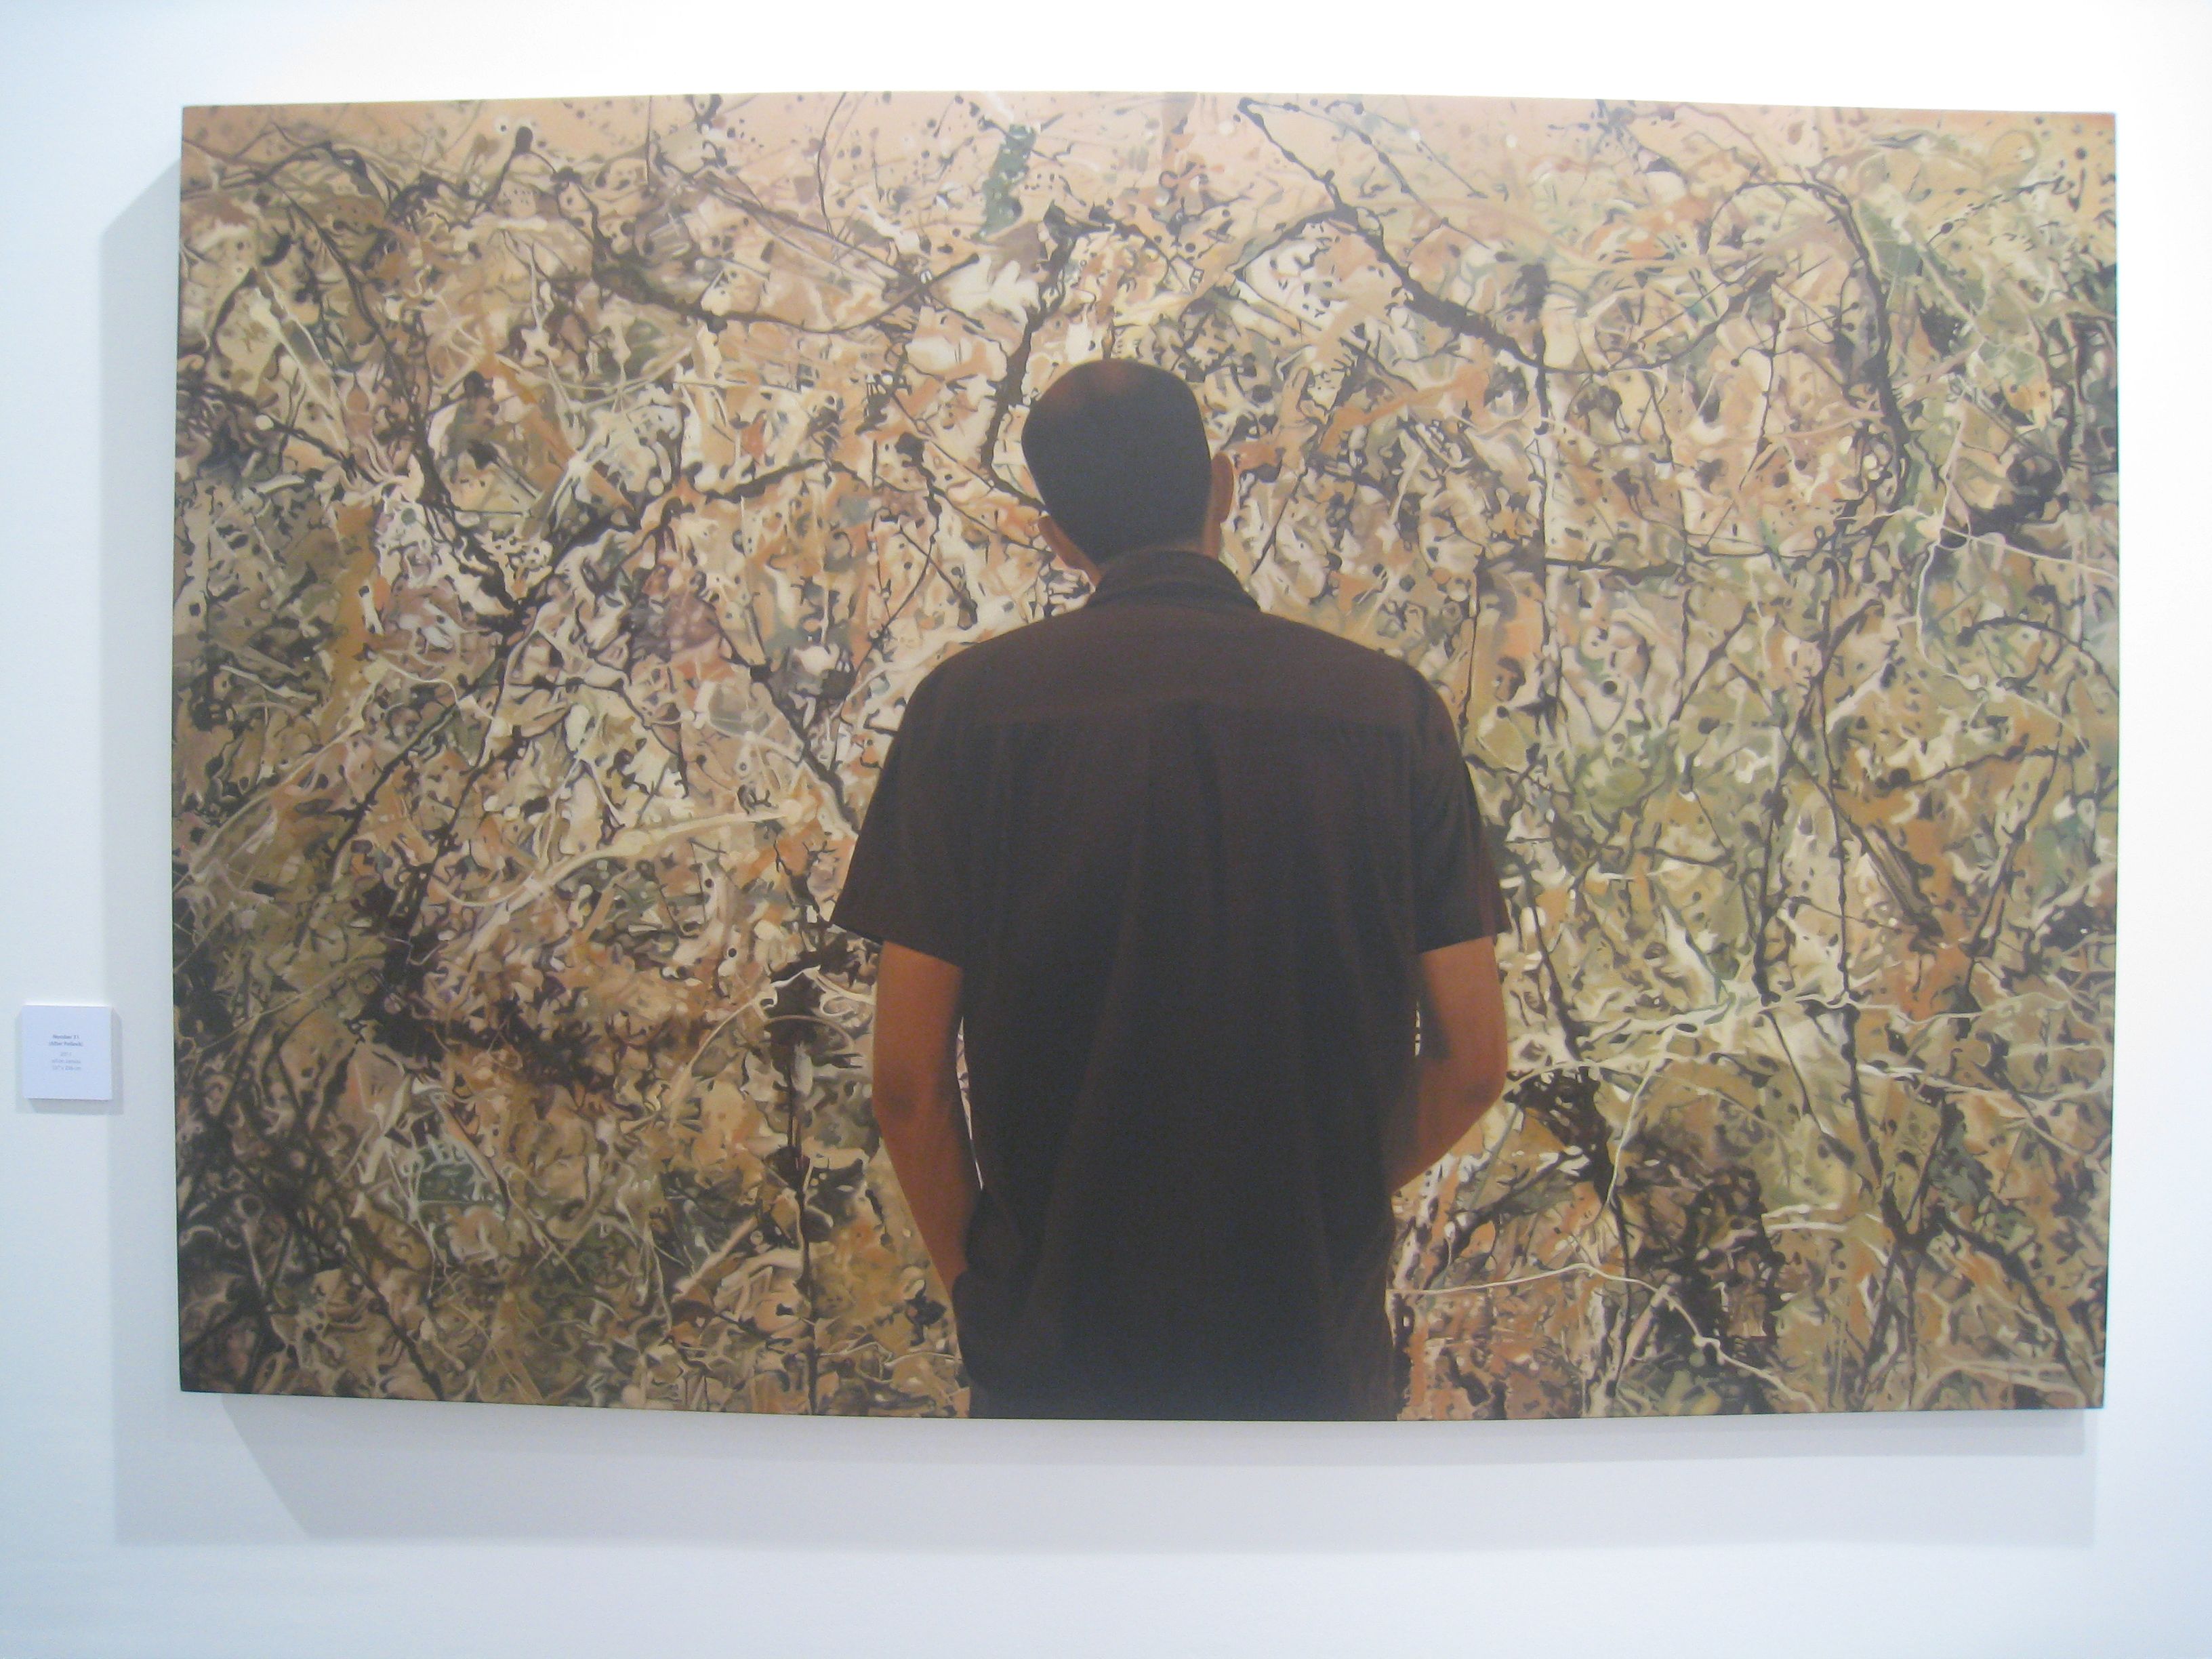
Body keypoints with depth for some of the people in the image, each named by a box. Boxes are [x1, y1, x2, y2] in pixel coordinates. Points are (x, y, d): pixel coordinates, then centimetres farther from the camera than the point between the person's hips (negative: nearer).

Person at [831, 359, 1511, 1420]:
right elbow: (1472, 1063, -4)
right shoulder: (1391, 708, -7)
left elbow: (909, 1078, -10)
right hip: (1317, 1340, 1)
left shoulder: (971, 705, -11)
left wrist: (973, 1275, 6)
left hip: (1057, 1340, -1)